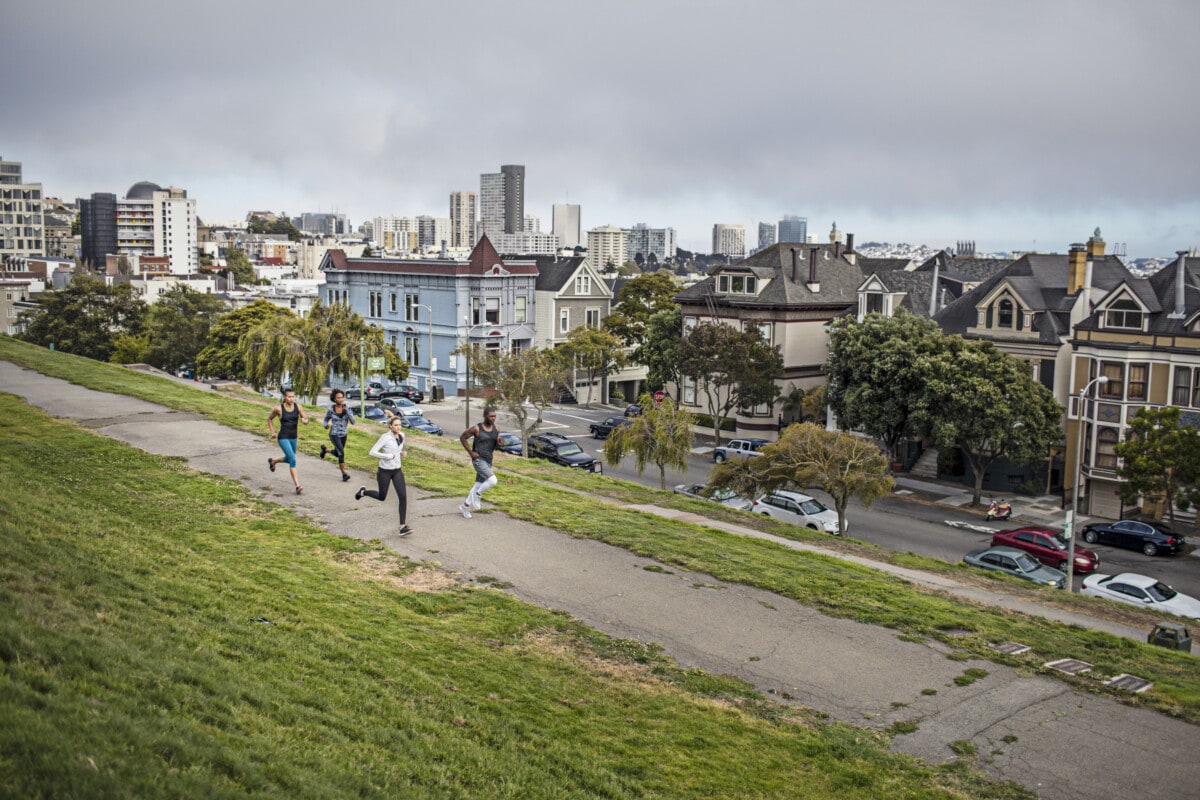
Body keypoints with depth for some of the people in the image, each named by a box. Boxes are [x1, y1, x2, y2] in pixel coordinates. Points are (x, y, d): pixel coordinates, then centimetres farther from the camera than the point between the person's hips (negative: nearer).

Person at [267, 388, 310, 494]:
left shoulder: (298, 406, -4)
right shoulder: (278, 408, -11)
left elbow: (306, 420, -1)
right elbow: (269, 418, 7)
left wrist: (304, 420, -25)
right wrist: (272, 432, 2)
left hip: (293, 438, 6)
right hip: (283, 438, -6)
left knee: (289, 459, 25)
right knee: (293, 460, -20)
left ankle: (272, 461, 57)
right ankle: (297, 486, -19)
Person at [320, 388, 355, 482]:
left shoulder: (347, 408, -8)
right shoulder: (331, 409, -10)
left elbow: (352, 422, -15)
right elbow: (326, 420, 5)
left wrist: (347, 411, -27)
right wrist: (326, 425, -19)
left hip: (343, 435, 4)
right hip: (334, 434, -4)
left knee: (337, 454, 20)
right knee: (342, 453, -21)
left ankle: (325, 449, 52)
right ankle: (344, 474, -12)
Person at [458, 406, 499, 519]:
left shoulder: (496, 429, 4)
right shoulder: (476, 428, -12)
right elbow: (462, 438, -1)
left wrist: (498, 440, -8)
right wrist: (471, 452, -9)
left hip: (488, 461, 7)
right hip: (478, 460, -7)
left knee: (479, 485, 13)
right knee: (492, 480, -21)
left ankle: (465, 506, 28)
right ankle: (477, 495, 3)